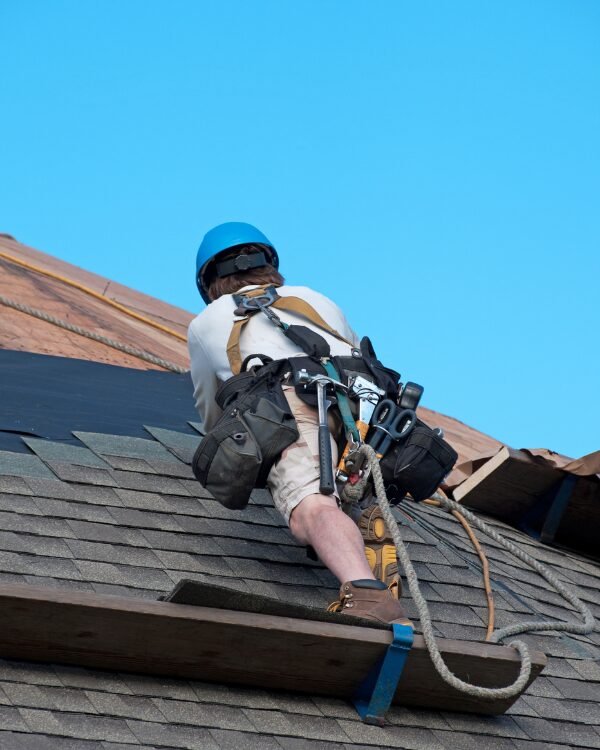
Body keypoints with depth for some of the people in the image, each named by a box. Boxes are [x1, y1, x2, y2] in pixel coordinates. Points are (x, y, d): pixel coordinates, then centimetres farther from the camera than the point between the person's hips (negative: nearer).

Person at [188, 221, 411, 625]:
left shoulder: (207, 322, 36)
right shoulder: (318, 300, 42)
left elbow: (211, 416, 49)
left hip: (285, 399, -3)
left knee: (312, 507, -26)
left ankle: (367, 593, -53)